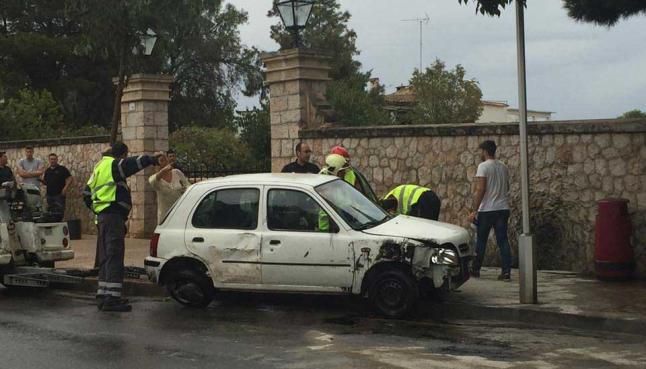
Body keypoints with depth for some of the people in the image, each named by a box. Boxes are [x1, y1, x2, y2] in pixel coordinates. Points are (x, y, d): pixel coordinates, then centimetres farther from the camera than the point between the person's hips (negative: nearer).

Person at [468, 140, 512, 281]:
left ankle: (476, 269, 15)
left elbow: (480, 190, -16)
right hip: (503, 208, 6)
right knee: (503, 240, 3)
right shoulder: (503, 167, 12)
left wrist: (474, 211, -14)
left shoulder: (483, 166, -10)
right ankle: (506, 271, -5)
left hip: (486, 210, -5)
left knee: (481, 241, 6)